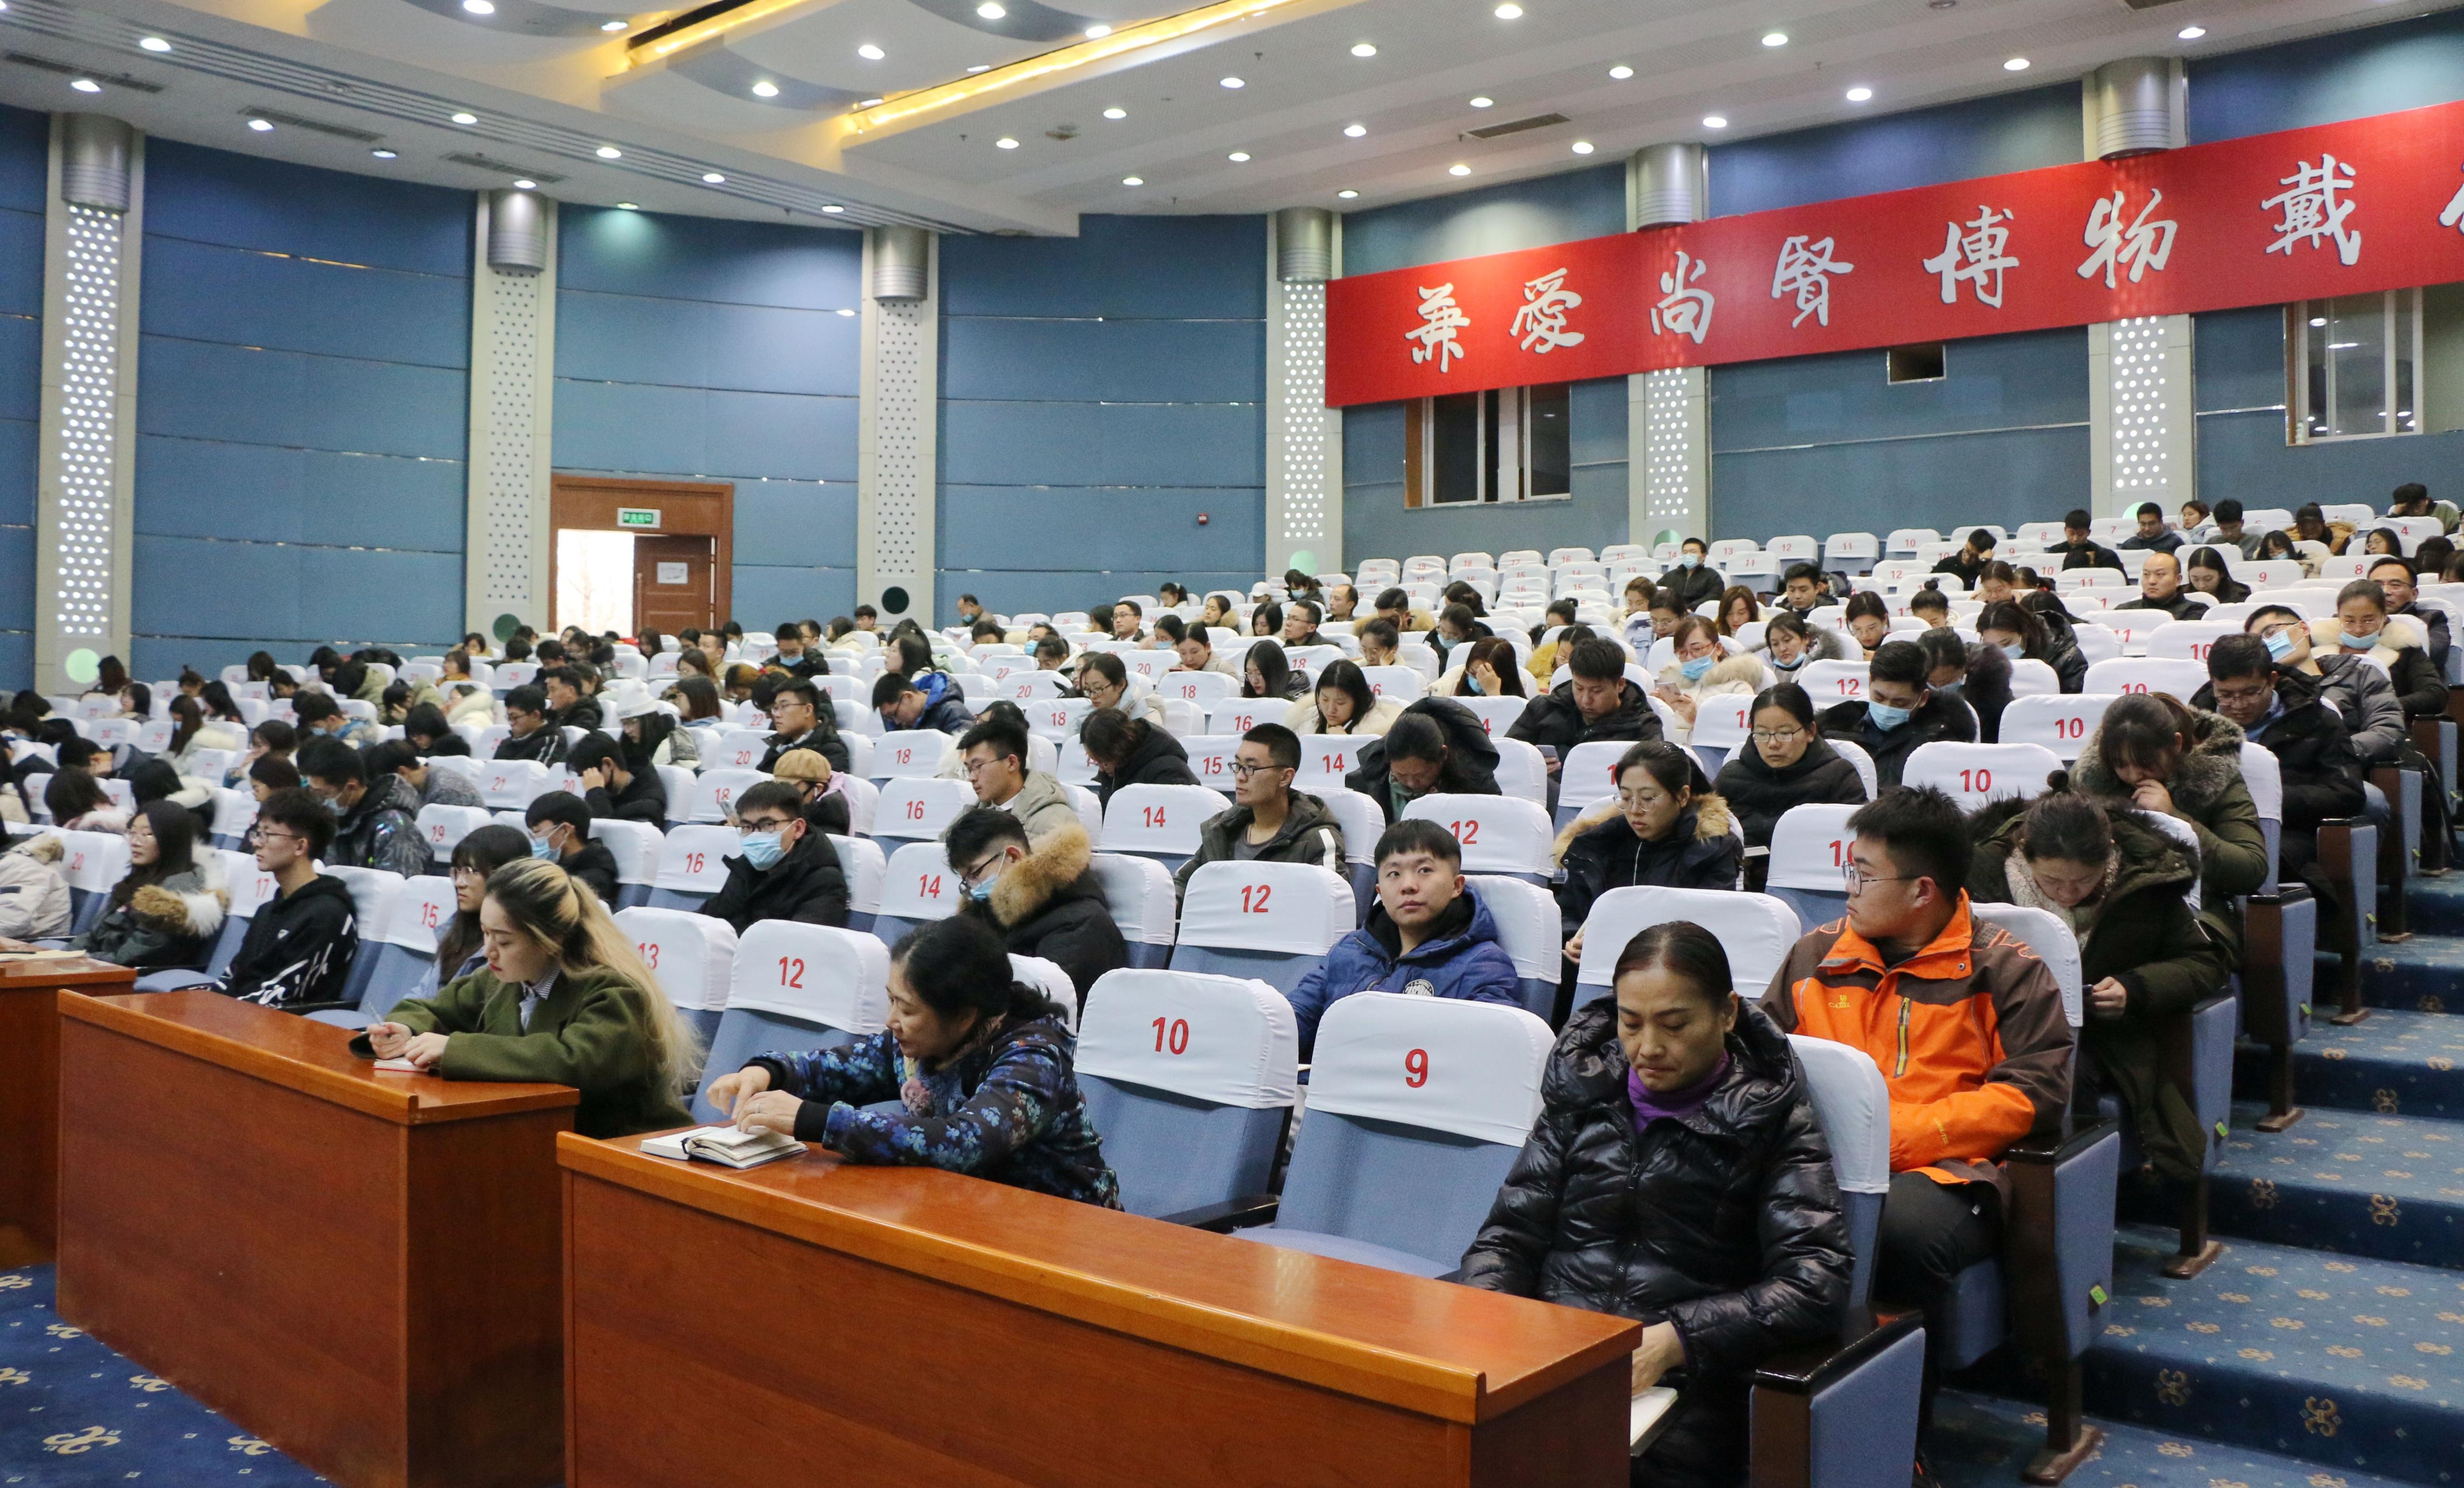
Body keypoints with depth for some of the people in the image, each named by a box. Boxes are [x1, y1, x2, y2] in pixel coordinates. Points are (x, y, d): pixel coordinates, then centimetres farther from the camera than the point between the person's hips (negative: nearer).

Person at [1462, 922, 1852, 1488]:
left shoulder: (1770, 1115, 4)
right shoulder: (1582, 1089, 13)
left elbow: (1819, 1282, -7)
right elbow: (1509, 1235, 12)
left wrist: (1672, 1341, -20)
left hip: (1685, 1387, -3)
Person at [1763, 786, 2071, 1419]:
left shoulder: (2005, 970, 8)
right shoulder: (1817, 955, 21)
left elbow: (2034, 1093, -3)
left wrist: (1895, 1133, -12)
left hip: (1942, 1170, -3)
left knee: (1902, 1227, -39)